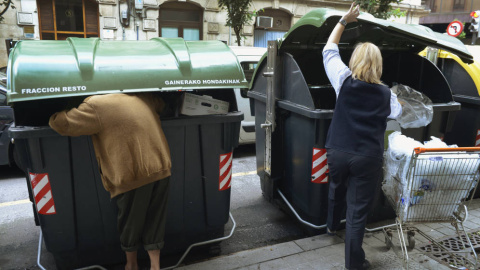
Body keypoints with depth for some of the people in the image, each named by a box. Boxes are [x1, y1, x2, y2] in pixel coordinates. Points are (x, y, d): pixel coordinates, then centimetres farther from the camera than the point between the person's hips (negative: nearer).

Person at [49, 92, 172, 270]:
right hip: (161, 169, 5)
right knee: (154, 221, 17)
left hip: (133, 174, -5)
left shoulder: (95, 105, -6)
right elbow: (160, 104, 32)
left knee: (130, 221, 17)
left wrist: (54, 114, 20)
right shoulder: (142, 97, 13)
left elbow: (62, 124, -3)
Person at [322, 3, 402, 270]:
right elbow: (397, 112, 19)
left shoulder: (344, 81, -5)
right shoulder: (386, 94, -3)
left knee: (337, 190, 29)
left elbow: (329, 49, 8)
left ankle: (332, 225, 55)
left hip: (338, 152, 2)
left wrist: (344, 21, 15)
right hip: (367, 158, -2)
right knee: (358, 210, 4)